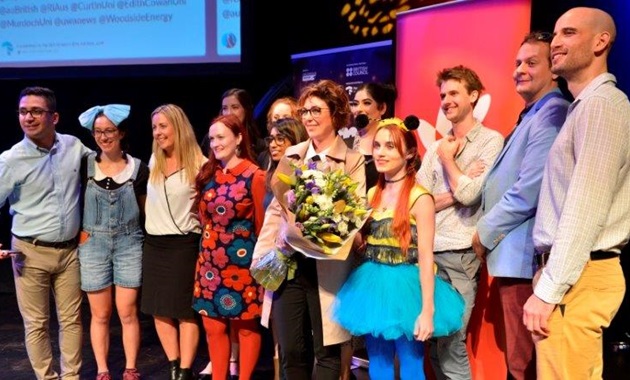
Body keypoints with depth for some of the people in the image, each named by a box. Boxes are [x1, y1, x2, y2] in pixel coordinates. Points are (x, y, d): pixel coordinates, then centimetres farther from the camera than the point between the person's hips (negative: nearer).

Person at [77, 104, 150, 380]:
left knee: (128, 313, 4)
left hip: (129, 244, 0)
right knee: (100, 315, 8)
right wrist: (79, 230, -2)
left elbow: (146, 208, 8)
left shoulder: (138, 168, 1)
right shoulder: (85, 165, 1)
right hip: (93, 244, 0)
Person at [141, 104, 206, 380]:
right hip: (153, 244, 6)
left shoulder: (198, 164, -8)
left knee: (185, 310, 0)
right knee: (159, 309, 7)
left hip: (184, 244, -6)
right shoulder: (153, 161, 11)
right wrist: (152, 223, 13)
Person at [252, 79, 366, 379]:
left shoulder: (352, 160, -1)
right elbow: (275, 209, 12)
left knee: (326, 349, 8)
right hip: (287, 263, 4)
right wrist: (263, 255, 3)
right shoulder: (291, 155, 12)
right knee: (290, 350, 12)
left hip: (327, 266, -4)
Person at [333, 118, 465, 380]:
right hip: (372, 288, 6)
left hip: (405, 290, -6)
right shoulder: (372, 194, 8)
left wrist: (428, 310, -16)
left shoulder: (419, 197, -11)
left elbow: (426, 257, -14)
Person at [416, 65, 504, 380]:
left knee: (451, 343, -1)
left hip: (460, 254, -6)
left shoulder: (491, 141, -4)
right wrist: (455, 192, -10)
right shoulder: (435, 148, 13)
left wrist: (448, 158, -2)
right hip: (427, 252, 6)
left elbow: (468, 194, -16)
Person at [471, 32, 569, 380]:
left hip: (523, 255, -10)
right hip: (514, 254, 10)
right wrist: (489, 233, 10)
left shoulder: (550, 115, -14)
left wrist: (484, 233, -10)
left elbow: (528, 192, -22)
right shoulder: (531, 116, 18)